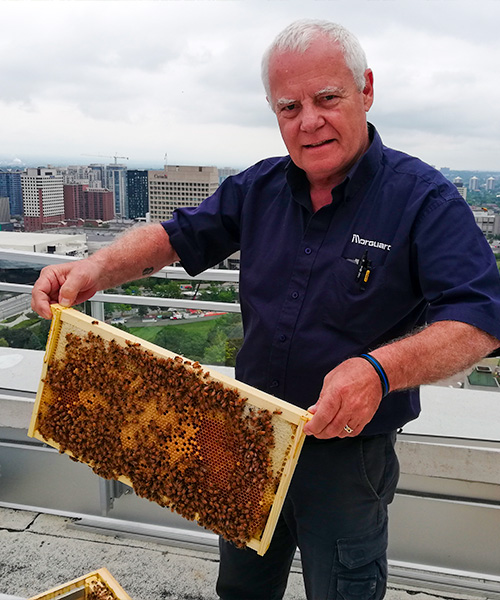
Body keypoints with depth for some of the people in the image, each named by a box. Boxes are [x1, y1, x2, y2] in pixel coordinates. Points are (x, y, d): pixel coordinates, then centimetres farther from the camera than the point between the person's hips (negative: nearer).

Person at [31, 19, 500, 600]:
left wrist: (381, 369, -45)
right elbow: (179, 235, 3)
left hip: (348, 454, -4)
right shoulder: (260, 188, -1)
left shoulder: (422, 198, -17)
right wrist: (98, 267, -17)